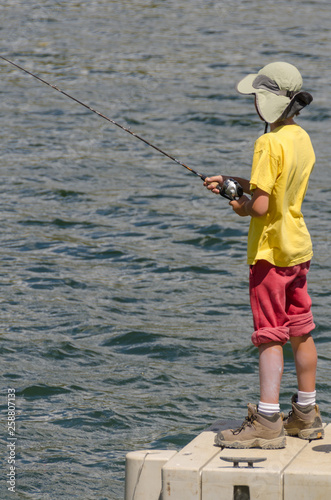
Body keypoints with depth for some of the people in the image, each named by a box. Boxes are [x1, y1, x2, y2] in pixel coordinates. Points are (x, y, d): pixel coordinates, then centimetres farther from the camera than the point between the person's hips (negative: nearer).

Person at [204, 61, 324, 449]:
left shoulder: (270, 144, -20)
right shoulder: (302, 139, 6)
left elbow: (262, 205, -25)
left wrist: (243, 208, -4)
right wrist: (234, 183, 13)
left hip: (270, 252, -9)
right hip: (298, 247, 9)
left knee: (270, 336, -7)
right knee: (301, 332, 14)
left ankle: (267, 422, -8)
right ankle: (306, 416, 22)